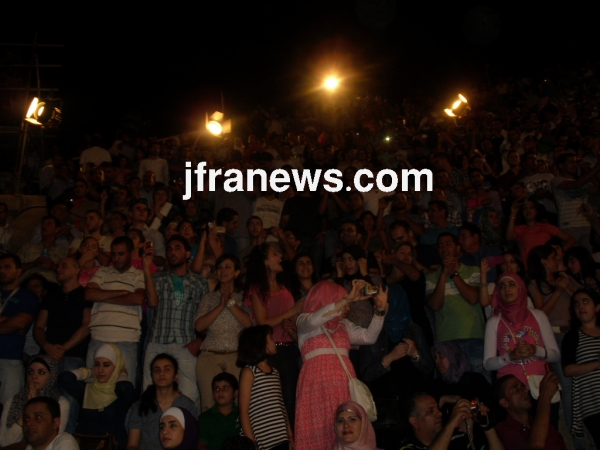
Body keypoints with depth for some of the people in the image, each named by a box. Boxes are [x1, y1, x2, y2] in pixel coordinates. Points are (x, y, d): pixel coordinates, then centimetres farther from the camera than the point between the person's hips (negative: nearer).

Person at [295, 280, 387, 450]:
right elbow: (314, 321, -19)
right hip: (318, 386, -5)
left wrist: (380, 310, -3)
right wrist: (348, 298, -22)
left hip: (343, 386, 5)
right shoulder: (304, 321, 5)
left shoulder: (343, 325, 21)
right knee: (319, 434, -10)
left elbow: (369, 337, 10)